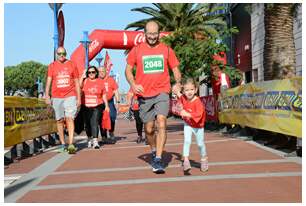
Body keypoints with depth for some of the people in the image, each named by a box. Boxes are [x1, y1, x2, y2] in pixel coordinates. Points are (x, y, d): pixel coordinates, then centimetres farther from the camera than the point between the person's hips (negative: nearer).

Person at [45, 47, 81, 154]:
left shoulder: (72, 65, 8)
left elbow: (76, 82, 10)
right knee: (59, 120, 6)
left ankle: (71, 144, -18)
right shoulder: (52, 66, 9)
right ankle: (62, 144, 15)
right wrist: (47, 95, -9)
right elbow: (49, 81, 4)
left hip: (70, 96, -2)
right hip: (56, 97, 2)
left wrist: (79, 98, 6)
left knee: (69, 118, -13)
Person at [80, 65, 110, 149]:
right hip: (86, 107, 2)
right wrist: (83, 77, -17)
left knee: (95, 122, -14)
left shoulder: (100, 81, 5)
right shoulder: (85, 81, 5)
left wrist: (106, 105, 6)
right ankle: (90, 139, 32)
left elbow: (104, 95, 9)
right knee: (87, 124, 12)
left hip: (97, 106, -2)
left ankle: (95, 141, -17)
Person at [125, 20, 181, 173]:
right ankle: (154, 152, 37)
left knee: (161, 124, -19)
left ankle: (158, 160, -18)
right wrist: (133, 85, -9)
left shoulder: (166, 50, 6)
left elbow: (175, 69, 11)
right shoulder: (137, 50, 5)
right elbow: (128, 70, 9)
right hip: (144, 95, 1)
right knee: (149, 129, 10)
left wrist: (178, 84, -7)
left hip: (162, 93, -1)